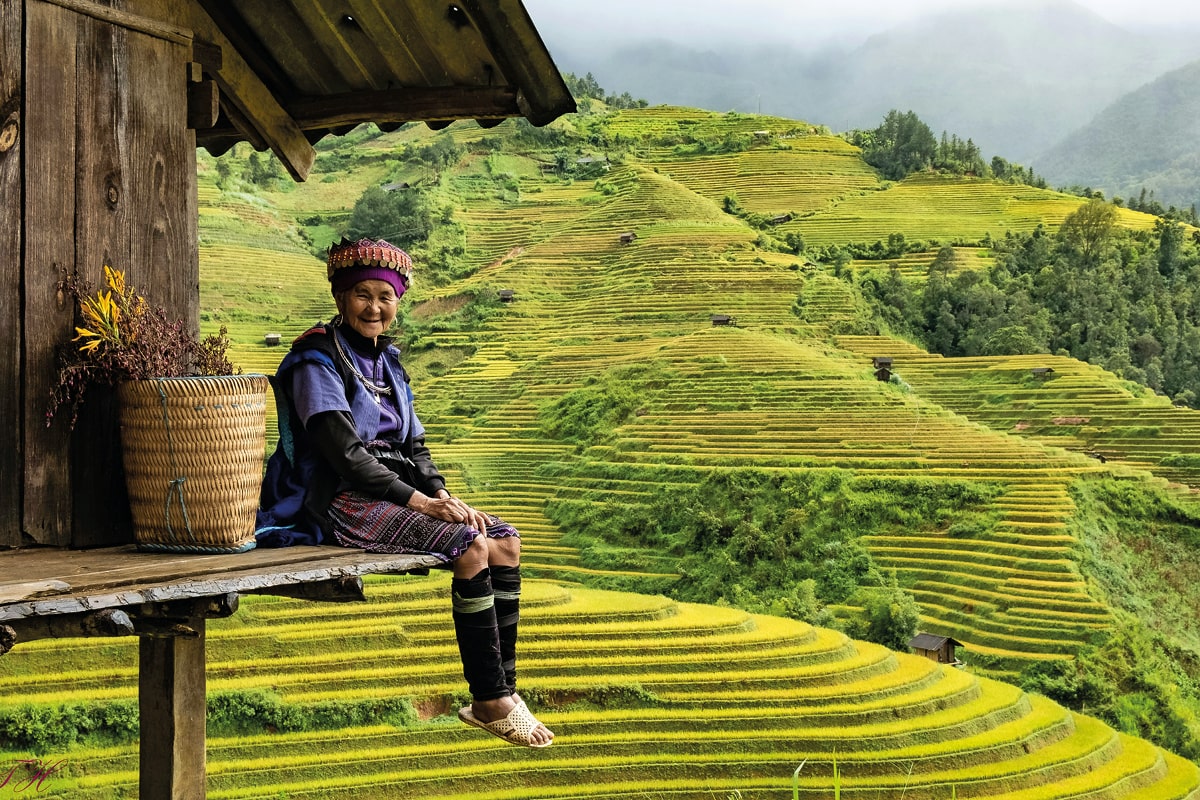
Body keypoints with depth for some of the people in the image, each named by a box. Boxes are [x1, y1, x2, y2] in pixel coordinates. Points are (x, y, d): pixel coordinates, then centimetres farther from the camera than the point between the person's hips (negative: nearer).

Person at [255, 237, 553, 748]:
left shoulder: (387, 361, 17)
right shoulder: (317, 361, -9)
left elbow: (413, 445, 15)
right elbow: (344, 452, -18)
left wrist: (442, 494, -4)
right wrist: (419, 501, -21)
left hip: (395, 491, 8)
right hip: (341, 501, -8)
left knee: (506, 541, -7)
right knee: (471, 548, -25)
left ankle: (504, 691, -6)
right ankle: (489, 701, -17)